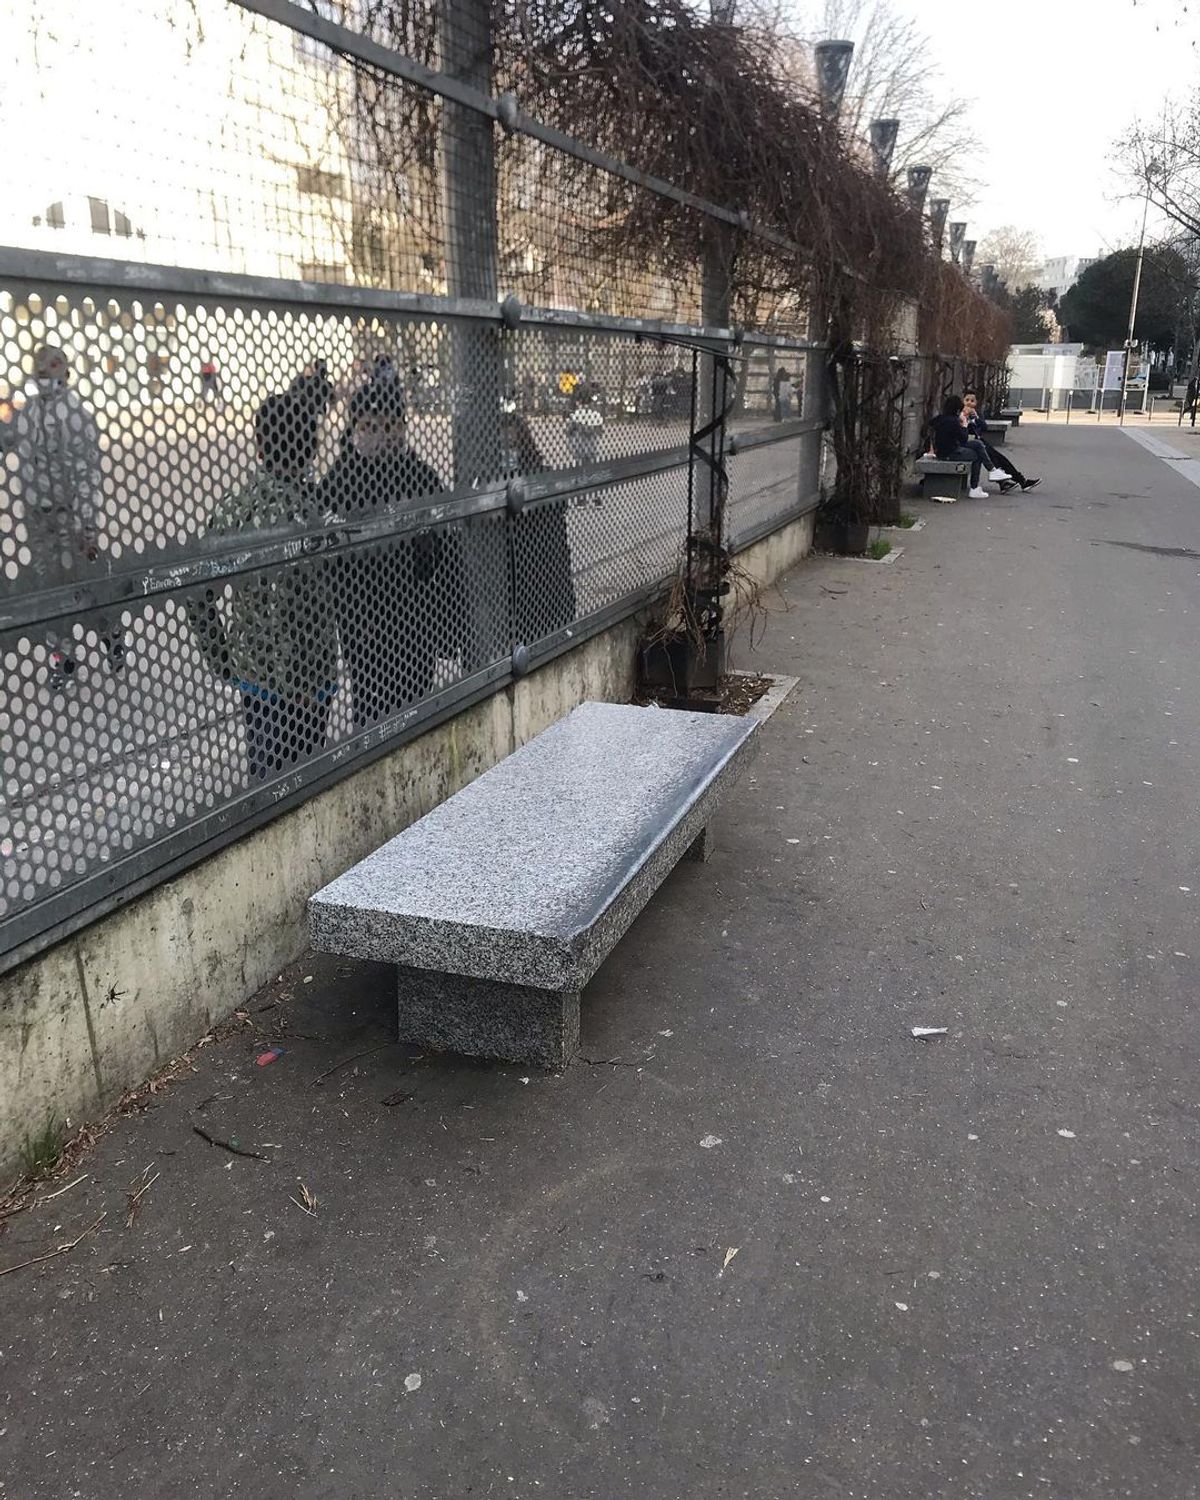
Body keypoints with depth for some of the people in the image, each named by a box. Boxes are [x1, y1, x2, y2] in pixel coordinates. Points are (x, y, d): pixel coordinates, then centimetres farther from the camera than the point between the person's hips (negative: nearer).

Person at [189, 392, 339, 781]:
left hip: (249, 675, 7)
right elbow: (283, 616, -26)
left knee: (261, 769, 21)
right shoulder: (297, 515, -22)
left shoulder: (229, 505, 0)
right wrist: (304, 690, -16)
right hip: (295, 686, -7)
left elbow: (199, 598, 5)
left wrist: (220, 661, 15)